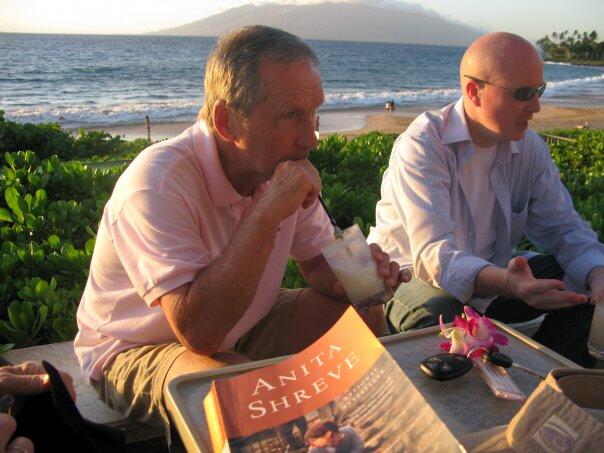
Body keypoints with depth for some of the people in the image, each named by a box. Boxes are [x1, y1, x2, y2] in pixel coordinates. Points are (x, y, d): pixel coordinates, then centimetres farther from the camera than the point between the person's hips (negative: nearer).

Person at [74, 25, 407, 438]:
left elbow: (318, 261, 2)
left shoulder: (281, 166, -9)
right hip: (135, 352, -6)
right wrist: (267, 213, -40)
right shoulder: (158, 183, -31)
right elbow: (199, 331, -37)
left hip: (243, 329, 7)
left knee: (365, 317, -6)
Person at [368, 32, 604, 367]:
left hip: (492, 274, 6)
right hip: (416, 278, -6)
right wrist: (505, 283, -52)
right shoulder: (422, 146, -22)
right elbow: (433, 255, -33)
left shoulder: (529, 147, 0)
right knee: (440, 313, -37)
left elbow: (563, 228, 1)